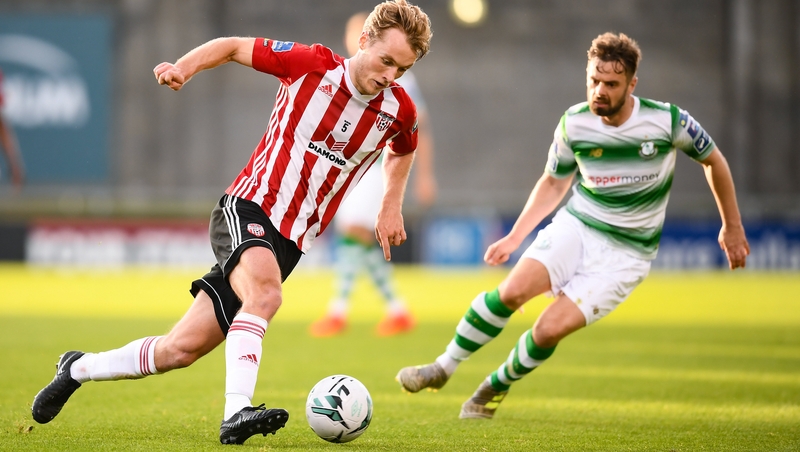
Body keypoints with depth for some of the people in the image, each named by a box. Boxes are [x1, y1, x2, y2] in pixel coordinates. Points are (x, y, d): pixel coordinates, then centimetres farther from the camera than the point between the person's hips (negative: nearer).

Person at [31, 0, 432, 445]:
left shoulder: (399, 109, -2)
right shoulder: (312, 64, -11)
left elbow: (402, 150, 24)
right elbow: (234, 46, 4)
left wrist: (391, 207, 14)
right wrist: (184, 66, -11)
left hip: (290, 241, 4)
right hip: (247, 208, -4)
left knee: (180, 350, 2)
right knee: (265, 293, -38)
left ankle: (79, 367, 23)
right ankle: (236, 412, -41)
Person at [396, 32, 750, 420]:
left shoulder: (668, 121, -15)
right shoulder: (574, 123, -7)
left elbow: (713, 161, 4)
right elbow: (553, 182, 12)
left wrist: (732, 226, 11)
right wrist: (515, 237, 5)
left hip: (626, 253, -2)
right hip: (575, 226, 2)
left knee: (551, 328, -18)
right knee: (513, 290, -24)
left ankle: (497, 387, 10)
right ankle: (443, 367, -6)